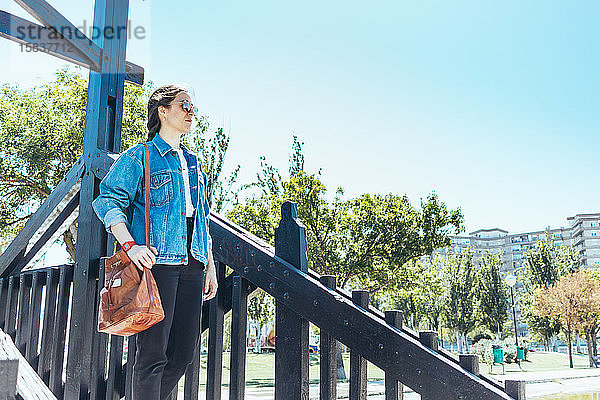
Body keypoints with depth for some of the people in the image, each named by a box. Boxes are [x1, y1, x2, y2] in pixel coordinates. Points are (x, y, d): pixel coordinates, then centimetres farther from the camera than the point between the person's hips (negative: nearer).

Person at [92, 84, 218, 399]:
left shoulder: (192, 164, 23)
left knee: (184, 352, 8)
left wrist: (210, 265, 19)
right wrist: (130, 245, -20)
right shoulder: (139, 157, 3)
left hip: (192, 266, 7)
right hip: (157, 262, -7)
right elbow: (108, 200, -6)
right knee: (153, 352, -6)